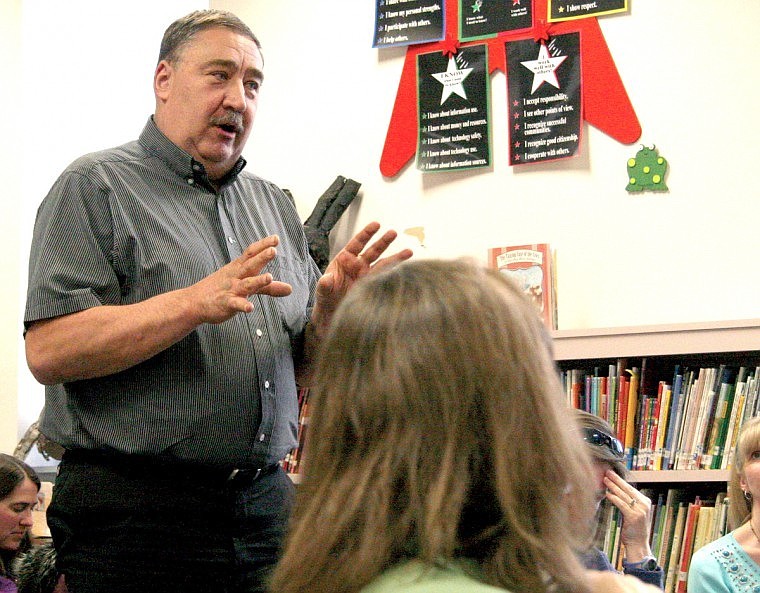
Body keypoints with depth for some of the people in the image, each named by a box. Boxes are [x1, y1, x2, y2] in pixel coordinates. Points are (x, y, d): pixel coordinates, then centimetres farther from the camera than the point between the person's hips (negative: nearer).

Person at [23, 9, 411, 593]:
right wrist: (197, 302, -21)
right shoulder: (96, 186, -3)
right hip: (134, 511, -6)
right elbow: (49, 351, -15)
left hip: (266, 501, 6)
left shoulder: (274, 204, 15)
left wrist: (330, 307, -5)